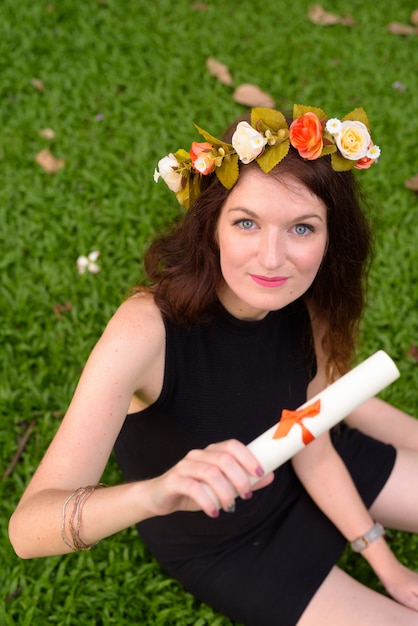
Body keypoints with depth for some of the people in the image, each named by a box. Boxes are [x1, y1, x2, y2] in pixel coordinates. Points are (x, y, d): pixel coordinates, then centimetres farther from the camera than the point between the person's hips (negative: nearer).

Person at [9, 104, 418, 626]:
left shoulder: (305, 302, -21)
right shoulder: (147, 329, -38)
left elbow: (313, 450, -9)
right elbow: (27, 529, -43)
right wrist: (155, 492, -61)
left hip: (298, 477, 4)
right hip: (222, 547, -4)